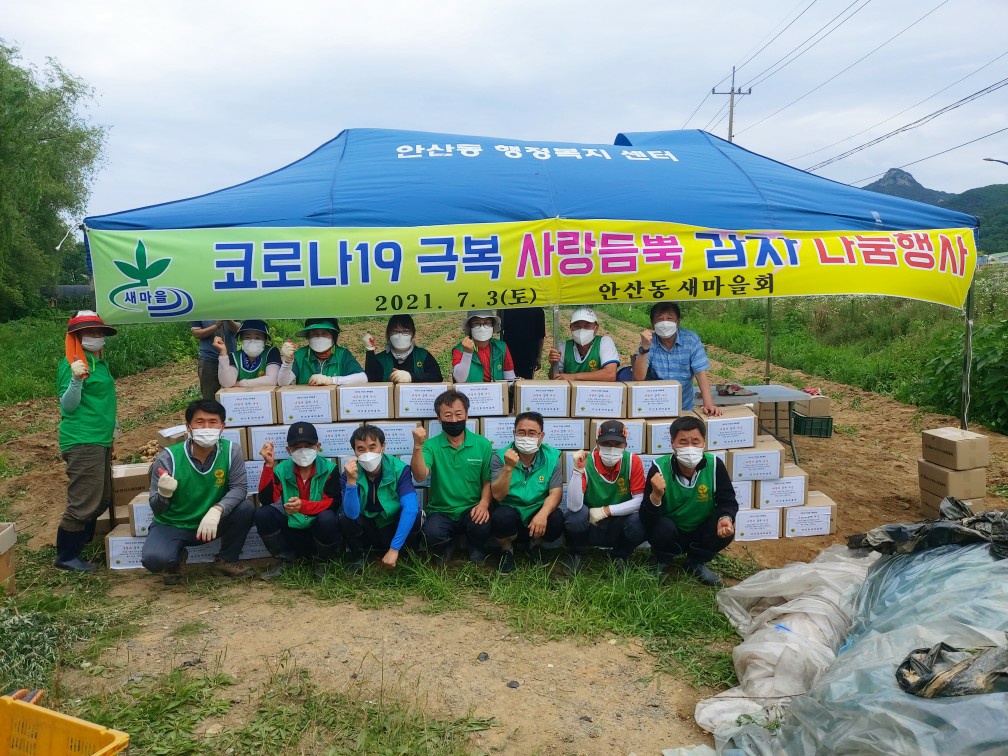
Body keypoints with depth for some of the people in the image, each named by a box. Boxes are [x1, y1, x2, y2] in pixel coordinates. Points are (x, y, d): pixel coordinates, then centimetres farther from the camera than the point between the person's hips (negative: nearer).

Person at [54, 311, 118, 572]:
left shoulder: (101, 362, 13)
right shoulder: (71, 364, -12)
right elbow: (68, 406, -16)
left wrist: (111, 428, 26)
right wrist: (76, 379, -32)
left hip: (101, 440, 9)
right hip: (82, 442, -9)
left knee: (102, 499, 15)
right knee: (83, 501, -6)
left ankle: (82, 542, 30)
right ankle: (66, 556, 8)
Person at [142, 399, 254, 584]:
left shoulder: (231, 451, -16)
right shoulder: (168, 457, -20)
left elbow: (239, 487, -20)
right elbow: (156, 509, -15)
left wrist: (216, 511, -38)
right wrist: (164, 494, -39)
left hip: (210, 523, 2)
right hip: (172, 525, -2)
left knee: (246, 509, -24)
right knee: (154, 559, -31)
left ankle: (227, 560, 3)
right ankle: (177, 558, 10)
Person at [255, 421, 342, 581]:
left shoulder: (328, 469, -10)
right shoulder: (282, 469, -3)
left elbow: (333, 504, -20)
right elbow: (266, 500, -15)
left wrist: (303, 506, -37)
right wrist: (269, 465, -22)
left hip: (319, 533, -2)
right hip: (292, 533, 3)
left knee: (327, 519, -34)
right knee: (262, 514, -19)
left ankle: (322, 562, -3)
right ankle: (284, 560, 2)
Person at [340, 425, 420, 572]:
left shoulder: (399, 469, -21)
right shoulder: (350, 474, -17)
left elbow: (410, 508, -33)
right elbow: (352, 514, -29)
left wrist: (394, 548, -38)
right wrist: (351, 481, -44)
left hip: (395, 530, -1)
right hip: (367, 532, 1)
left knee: (413, 513, -30)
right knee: (345, 519, -27)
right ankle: (359, 556, 3)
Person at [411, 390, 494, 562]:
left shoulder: (482, 444, 3)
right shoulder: (432, 445, -1)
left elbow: (488, 481, 4)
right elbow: (420, 476, -16)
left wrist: (484, 504, -14)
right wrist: (418, 446, -30)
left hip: (472, 510, 1)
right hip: (440, 511, 0)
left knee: (482, 526, -32)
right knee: (432, 534, -32)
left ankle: (477, 553, 6)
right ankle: (446, 548, 9)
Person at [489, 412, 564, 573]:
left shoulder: (552, 457, -7)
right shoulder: (500, 457, -11)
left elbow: (555, 493, -14)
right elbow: (498, 495, -19)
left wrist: (543, 514, -34)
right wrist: (508, 467, -35)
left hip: (537, 513, 2)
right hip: (510, 513, -2)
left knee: (556, 520, -29)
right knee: (501, 516, -34)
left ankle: (536, 545, 9)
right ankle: (506, 549, 3)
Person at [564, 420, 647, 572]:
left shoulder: (633, 461, -13)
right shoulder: (586, 463, -19)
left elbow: (640, 500, -15)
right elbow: (574, 506, -29)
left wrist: (606, 510, -20)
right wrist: (578, 469, -37)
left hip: (619, 526, 2)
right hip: (589, 527, -1)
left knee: (640, 523, -29)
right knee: (575, 515, -32)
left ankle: (620, 555, 6)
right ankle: (576, 554, 3)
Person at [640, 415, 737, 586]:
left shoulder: (714, 465, -18)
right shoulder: (660, 468, -23)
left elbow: (727, 501, -11)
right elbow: (646, 520, -26)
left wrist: (725, 518, -35)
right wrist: (656, 495, -47)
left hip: (701, 533, 3)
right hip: (670, 534, -2)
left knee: (726, 529, -24)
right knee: (662, 527, -33)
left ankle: (696, 563, 5)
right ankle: (661, 562, 2)